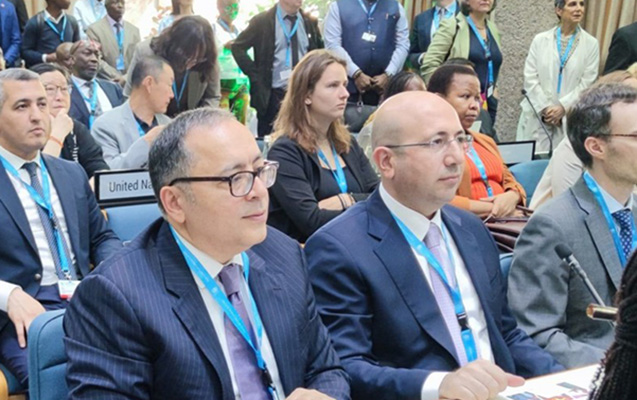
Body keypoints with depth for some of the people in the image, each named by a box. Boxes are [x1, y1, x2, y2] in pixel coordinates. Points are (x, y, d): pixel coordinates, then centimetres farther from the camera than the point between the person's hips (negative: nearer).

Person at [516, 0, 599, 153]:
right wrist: (545, 108, -8)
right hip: (537, 116, 1)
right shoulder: (540, 40, 4)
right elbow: (530, 78, 0)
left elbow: (587, 83, -1)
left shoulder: (591, 44, 3)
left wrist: (563, 107, -10)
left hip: (571, 119, 0)